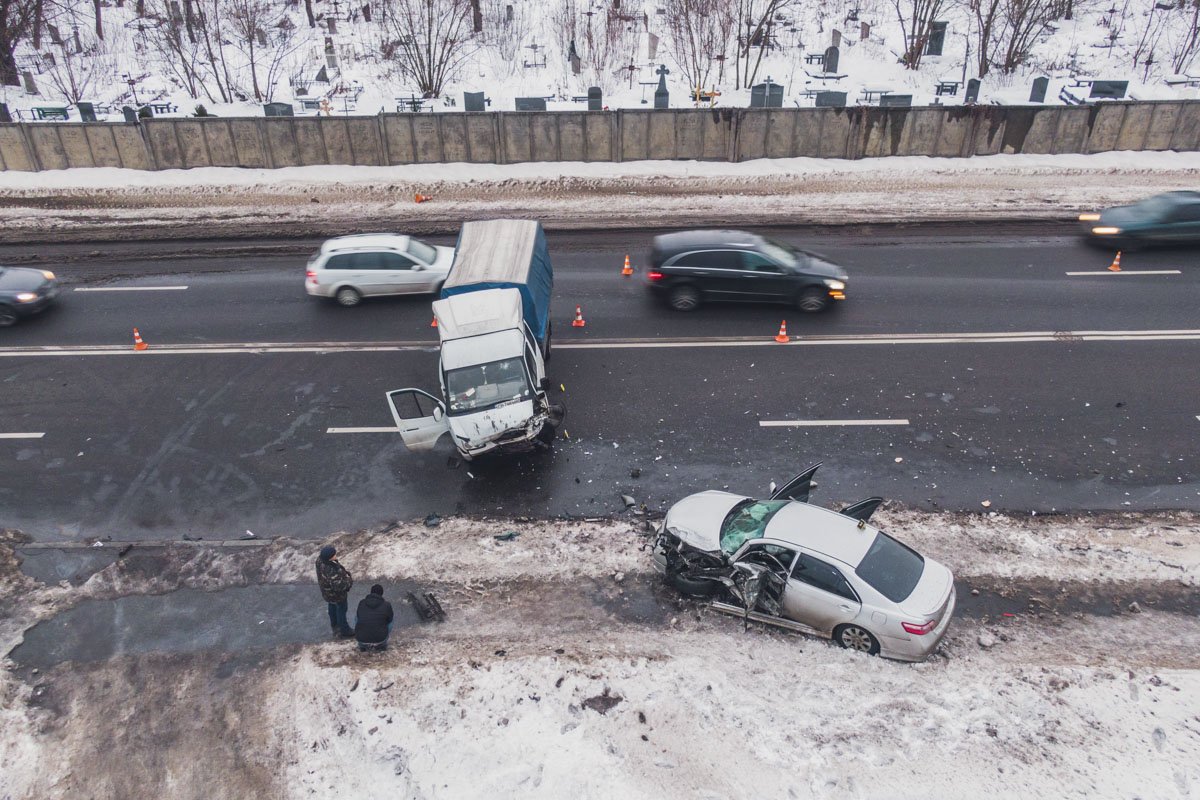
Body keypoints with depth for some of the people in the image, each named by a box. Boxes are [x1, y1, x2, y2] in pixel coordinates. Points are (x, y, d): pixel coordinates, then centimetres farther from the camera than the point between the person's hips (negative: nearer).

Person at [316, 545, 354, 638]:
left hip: (327, 591, 8)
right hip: (337, 594, -8)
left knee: (332, 606, 33)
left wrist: (343, 571, -5)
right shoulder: (331, 571, -45)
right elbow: (339, 586, -38)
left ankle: (334, 624, 59)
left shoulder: (320, 560, -20)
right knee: (341, 609, 18)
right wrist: (350, 581, -21)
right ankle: (344, 630, 42)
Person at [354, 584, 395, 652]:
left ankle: (362, 645, 27)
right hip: (380, 638, -1)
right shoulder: (387, 605, -5)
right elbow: (389, 620, 13)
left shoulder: (361, 603, 2)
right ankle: (382, 644, 24)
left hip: (361, 638, 1)